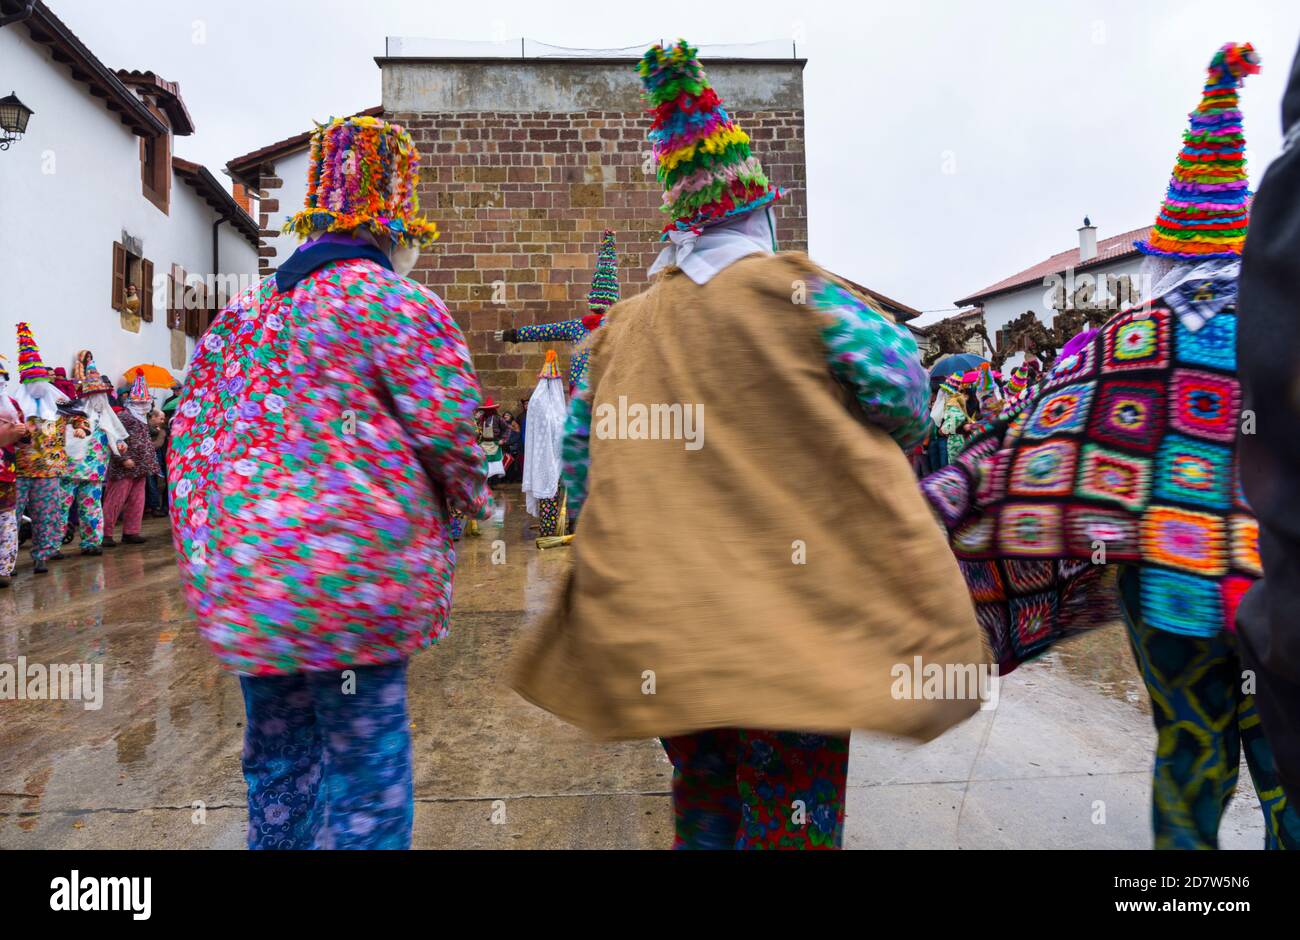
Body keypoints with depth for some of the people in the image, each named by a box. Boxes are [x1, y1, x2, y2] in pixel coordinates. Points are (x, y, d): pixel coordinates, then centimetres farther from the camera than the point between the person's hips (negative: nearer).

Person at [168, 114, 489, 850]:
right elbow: (449, 434, -11)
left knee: (277, 763, 21)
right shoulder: (399, 304, -8)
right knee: (367, 775, 3)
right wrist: (471, 500, 9)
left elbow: (193, 433, 14)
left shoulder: (248, 310, 14)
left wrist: (209, 558, 18)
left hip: (244, 579, 8)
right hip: (352, 575, -7)